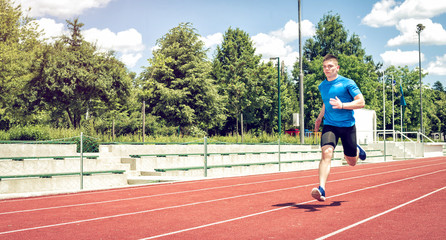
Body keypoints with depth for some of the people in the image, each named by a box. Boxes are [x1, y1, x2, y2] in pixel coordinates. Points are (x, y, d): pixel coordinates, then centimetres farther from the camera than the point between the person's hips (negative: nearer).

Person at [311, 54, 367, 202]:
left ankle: (357, 150, 48)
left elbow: (361, 102, -11)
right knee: (326, 153, -24)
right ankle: (321, 189, -32)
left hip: (348, 125, -2)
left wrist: (342, 105, -23)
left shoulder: (347, 83, -6)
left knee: (352, 162, 11)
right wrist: (320, 117, 19)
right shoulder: (322, 86, 9)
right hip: (330, 125, 2)